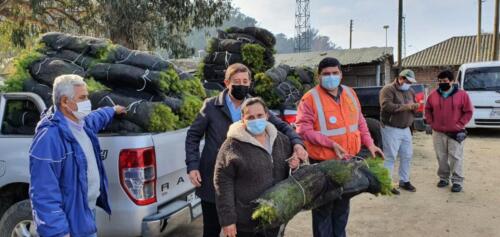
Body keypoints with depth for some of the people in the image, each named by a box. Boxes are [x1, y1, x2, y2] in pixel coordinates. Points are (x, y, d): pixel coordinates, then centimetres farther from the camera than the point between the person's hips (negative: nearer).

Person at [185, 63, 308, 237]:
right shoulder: (211, 105, -3)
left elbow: (281, 126, -1)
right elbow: (193, 135, 2)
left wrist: (296, 143, -20)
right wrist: (192, 165, -9)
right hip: (213, 180, -1)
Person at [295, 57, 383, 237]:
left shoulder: (350, 93, 6)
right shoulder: (310, 98, -15)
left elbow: (359, 121, 16)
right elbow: (303, 129, -19)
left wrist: (369, 144, 6)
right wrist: (331, 144, -23)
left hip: (349, 160, 7)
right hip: (323, 163, -6)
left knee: (343, 205, 22)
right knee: (324, 208, 7)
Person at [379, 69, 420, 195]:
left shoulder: (410, 91, 16)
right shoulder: (388, 89, -8)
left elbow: (413, 110, 19)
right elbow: (386, 106, -24)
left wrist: (415, 107, -6)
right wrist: (406, 106, -24)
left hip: (406, 129, 8)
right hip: (391, 129, -8)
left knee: (407, 156, 12)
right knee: (390, 157, -5)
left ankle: (404, 181, 27)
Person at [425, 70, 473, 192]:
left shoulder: (462, 95, -5)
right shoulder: (433, 95, 3)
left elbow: (468, 112, -1)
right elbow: (428, 109, 14)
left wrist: (459, 125, -8)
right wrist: (431, 122, 4)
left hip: (455, 133, -3)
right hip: (438, 133, 3)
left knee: (456, 157, 0)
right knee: (441, 157, 11)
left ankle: (457, 181, 8)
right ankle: (443, 178, 24)